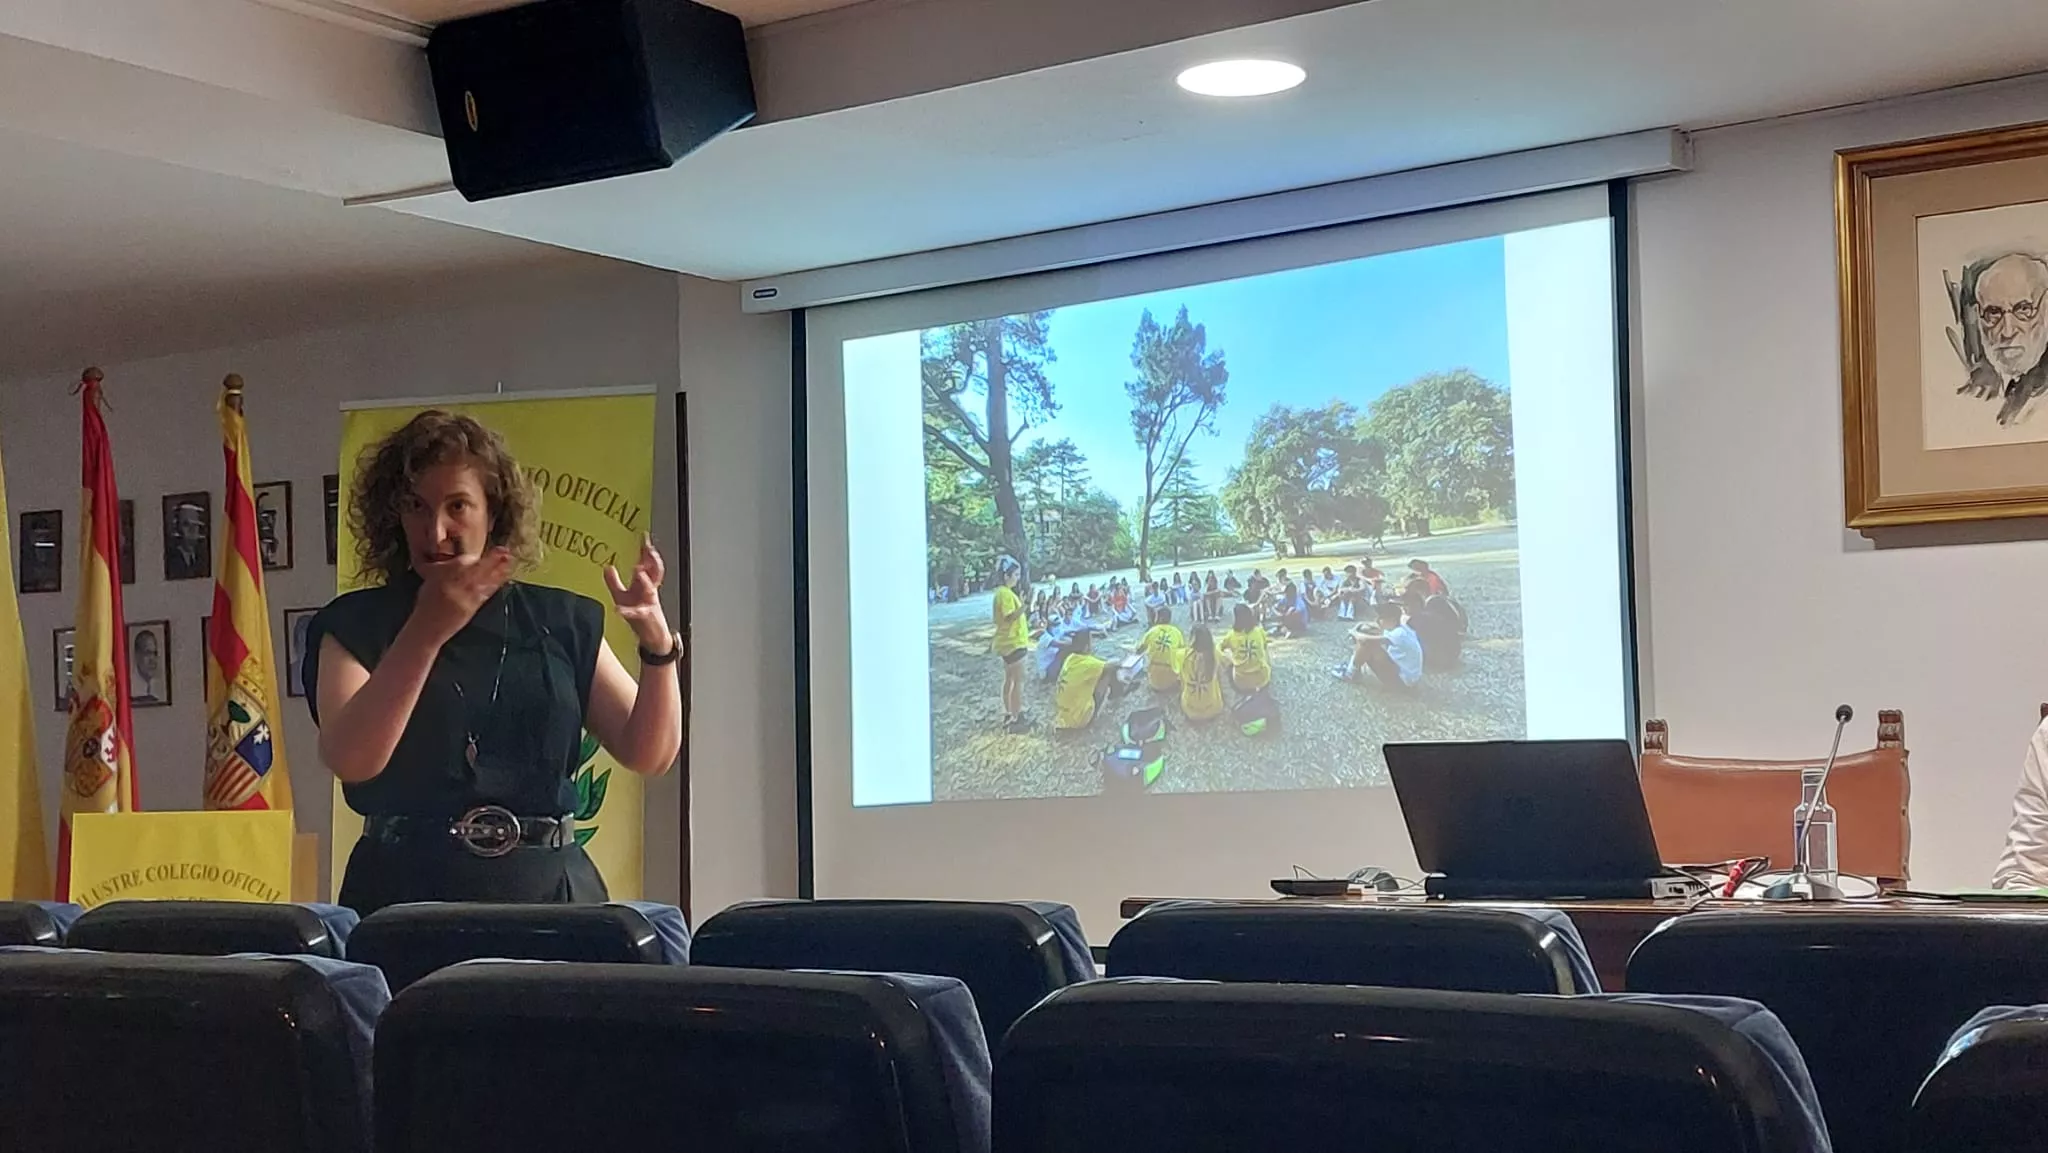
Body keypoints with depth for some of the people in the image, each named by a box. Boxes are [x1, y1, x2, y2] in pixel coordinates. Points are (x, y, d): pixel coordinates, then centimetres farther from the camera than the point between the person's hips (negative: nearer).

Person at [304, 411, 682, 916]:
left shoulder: (562, 623, 11)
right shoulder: (356, 624, 5)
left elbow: (649, 755, 6)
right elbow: (349, 760, -12)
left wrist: (657, 640, -10)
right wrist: (426, 632, -22)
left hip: (547, 893, 2)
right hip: (408, 892, -1)